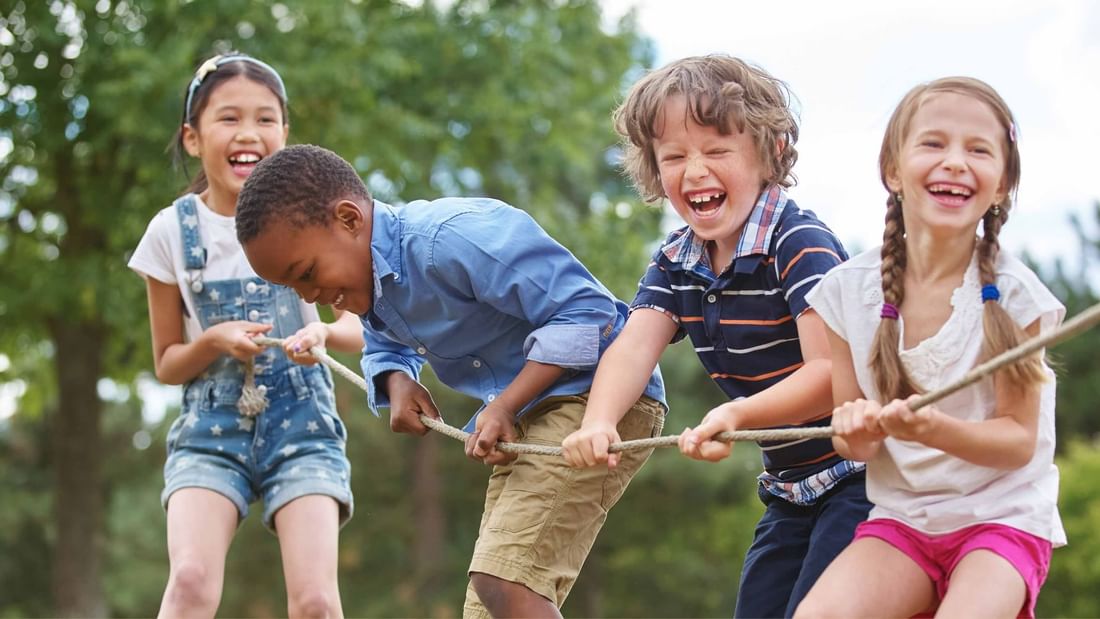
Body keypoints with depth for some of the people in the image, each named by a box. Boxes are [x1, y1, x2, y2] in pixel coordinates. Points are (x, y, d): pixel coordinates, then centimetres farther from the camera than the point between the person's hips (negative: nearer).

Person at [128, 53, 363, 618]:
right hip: (210, 428, 0)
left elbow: (360, 328, 2)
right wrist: (214, 343, -15)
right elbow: (167, 364, 7)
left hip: (301, 423, 0)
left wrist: (324, 332, -21)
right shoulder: (173, 231, -1)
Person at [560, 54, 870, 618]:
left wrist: (737, 415, -42)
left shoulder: (800, 243, -19)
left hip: (859, 475, -8)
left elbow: (832, 374, -26)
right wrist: (597, 424, -33)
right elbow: (634, 348, -12)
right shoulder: (674, 263, 4)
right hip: (791, 489, 8)